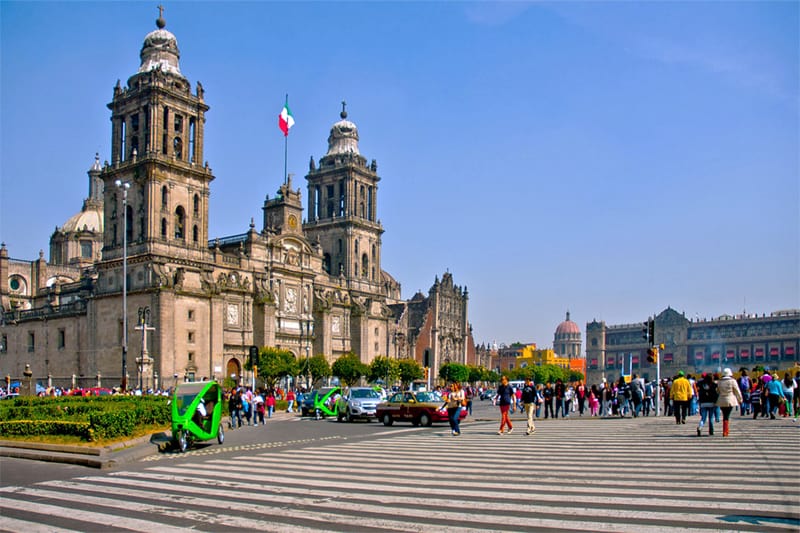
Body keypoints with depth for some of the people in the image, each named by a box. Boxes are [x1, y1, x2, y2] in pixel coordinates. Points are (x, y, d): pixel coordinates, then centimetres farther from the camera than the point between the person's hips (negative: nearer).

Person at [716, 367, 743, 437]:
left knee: (725, 416, 15)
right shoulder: (732, 381, -7)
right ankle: (725, 432, -6)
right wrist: (740, 400, 11)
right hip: (730, 401, -3)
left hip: (721, 401, 3)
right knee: (727, 416, -2)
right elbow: (737, 391, -1)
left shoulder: (719, 382, 3)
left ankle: (726, 430, 20)